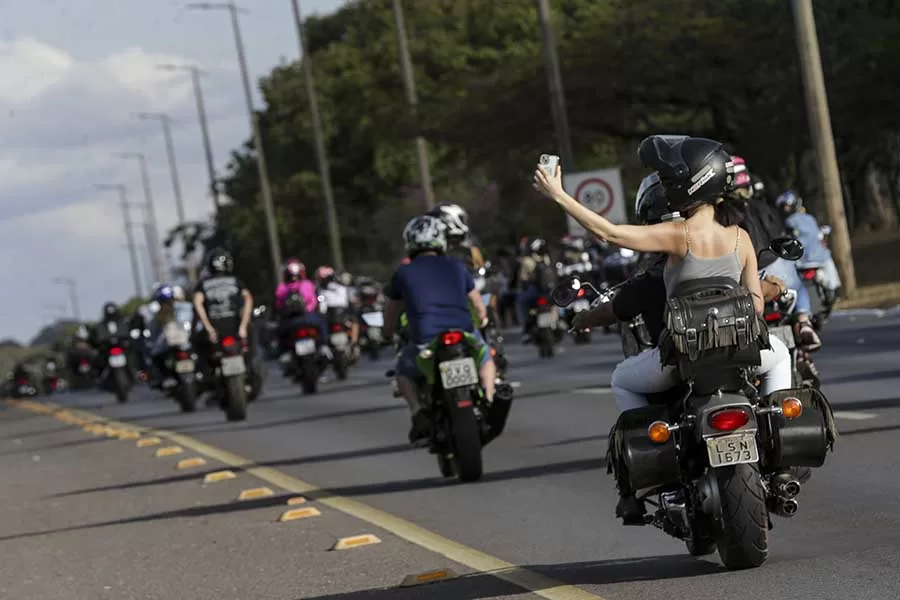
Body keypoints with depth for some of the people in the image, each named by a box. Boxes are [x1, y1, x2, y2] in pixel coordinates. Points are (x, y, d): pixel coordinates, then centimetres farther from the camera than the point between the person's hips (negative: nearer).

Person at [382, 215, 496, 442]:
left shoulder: (403, 273, 9)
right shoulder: (456, 267, 14)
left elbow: (391, 313, 21)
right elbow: (479, 305, 27)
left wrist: (389, 334, 43)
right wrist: (482, 320, 50)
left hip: (424, 342, -1)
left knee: (404, 372, 28)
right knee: (486, 360, 33)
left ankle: (418, 412, 1)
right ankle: (488, 401, 8)